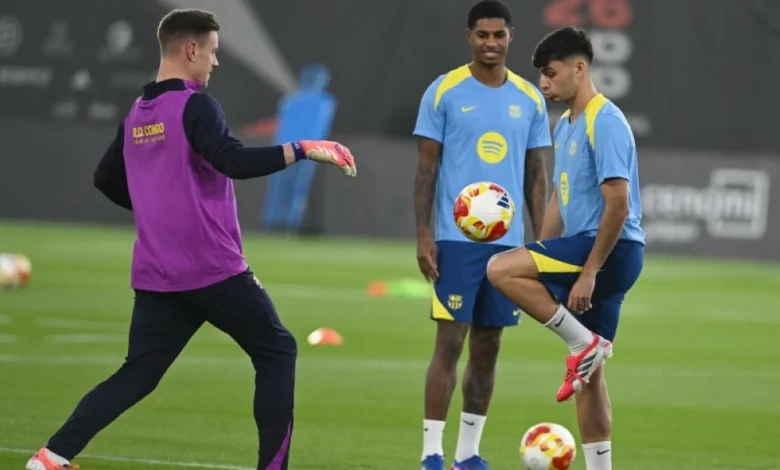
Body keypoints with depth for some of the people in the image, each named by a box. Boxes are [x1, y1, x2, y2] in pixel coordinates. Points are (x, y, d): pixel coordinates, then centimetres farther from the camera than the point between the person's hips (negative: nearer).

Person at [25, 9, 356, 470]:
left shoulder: (136, 115, 13)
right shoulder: (194, 106, -11)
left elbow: (107, 180, 24)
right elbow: (234, 161, -25)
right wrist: (302, 150, -20)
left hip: (156, 276, 7)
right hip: (214, 270, -7)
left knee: (137, 374, 8)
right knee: (277, 350, 8)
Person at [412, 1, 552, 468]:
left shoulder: (530, 99, 9)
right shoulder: (444, 92, -1)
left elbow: (537, 175, 12)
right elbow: (426, 167, -1)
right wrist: (423, 235, -8)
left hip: (509, 241, 4)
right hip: (457, 238, -4)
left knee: (488, 347, 7)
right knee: (450, 342, -8)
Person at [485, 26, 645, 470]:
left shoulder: (605, 122, -14)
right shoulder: (566, 126, 16)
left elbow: (618, 204, -21)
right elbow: (560, 202, 23)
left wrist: (588, 272, -22)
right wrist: (538, 268, 19)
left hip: (611, 249, -10)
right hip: (583, 249, 10)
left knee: (501, 269, -19)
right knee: (589, 371, 10)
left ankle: (584, 343, -13)